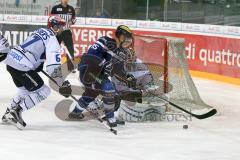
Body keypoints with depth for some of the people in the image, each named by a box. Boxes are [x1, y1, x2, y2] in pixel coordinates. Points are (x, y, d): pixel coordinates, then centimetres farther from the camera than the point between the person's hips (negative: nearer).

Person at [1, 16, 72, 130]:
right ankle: (16, 112, -7)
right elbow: (53, 65, -17)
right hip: (22, 66, -9)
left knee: (25, 89, 28)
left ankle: (8, 114, 27)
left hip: (11, 60, 9)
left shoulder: (41, 31, 19)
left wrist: (39, 64, 41)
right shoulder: (52, 40, -8)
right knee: (43, 91, 0)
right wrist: (62, 84, -14)